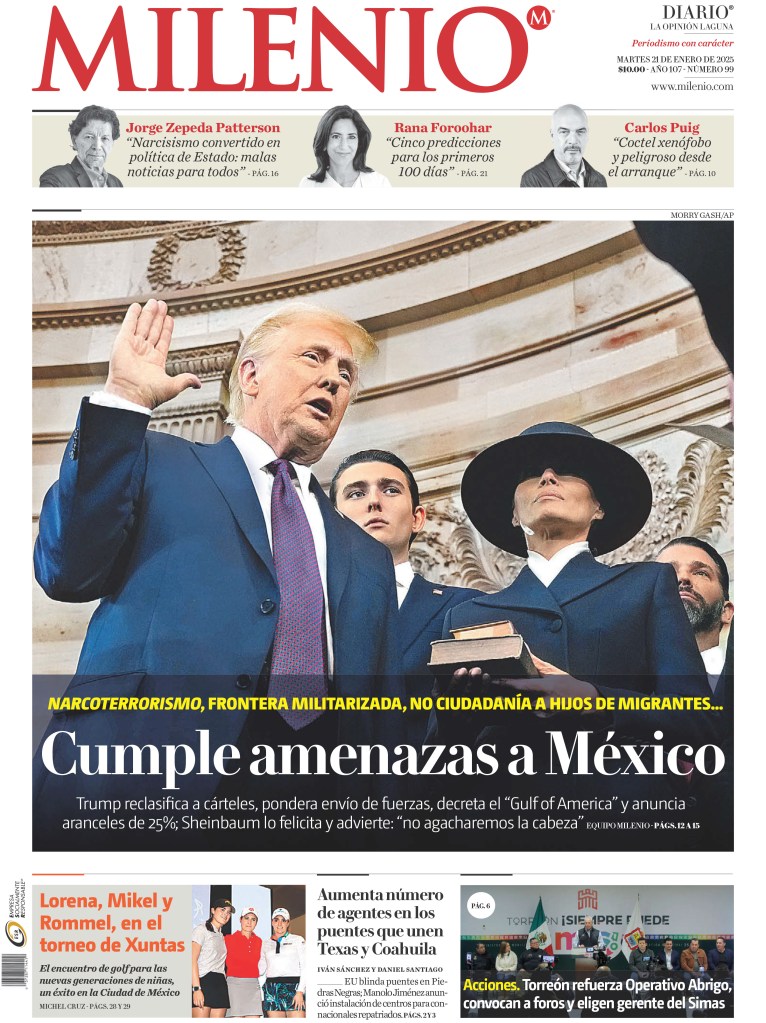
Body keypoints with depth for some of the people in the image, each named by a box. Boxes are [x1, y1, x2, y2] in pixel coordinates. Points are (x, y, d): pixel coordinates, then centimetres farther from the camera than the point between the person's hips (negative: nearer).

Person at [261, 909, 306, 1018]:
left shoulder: (297, 940, 9)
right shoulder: (266, 944, 18)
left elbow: (305, 967, 2)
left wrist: (300, 991, -9)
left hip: (293, 987, -3)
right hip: (272, 989, 3)